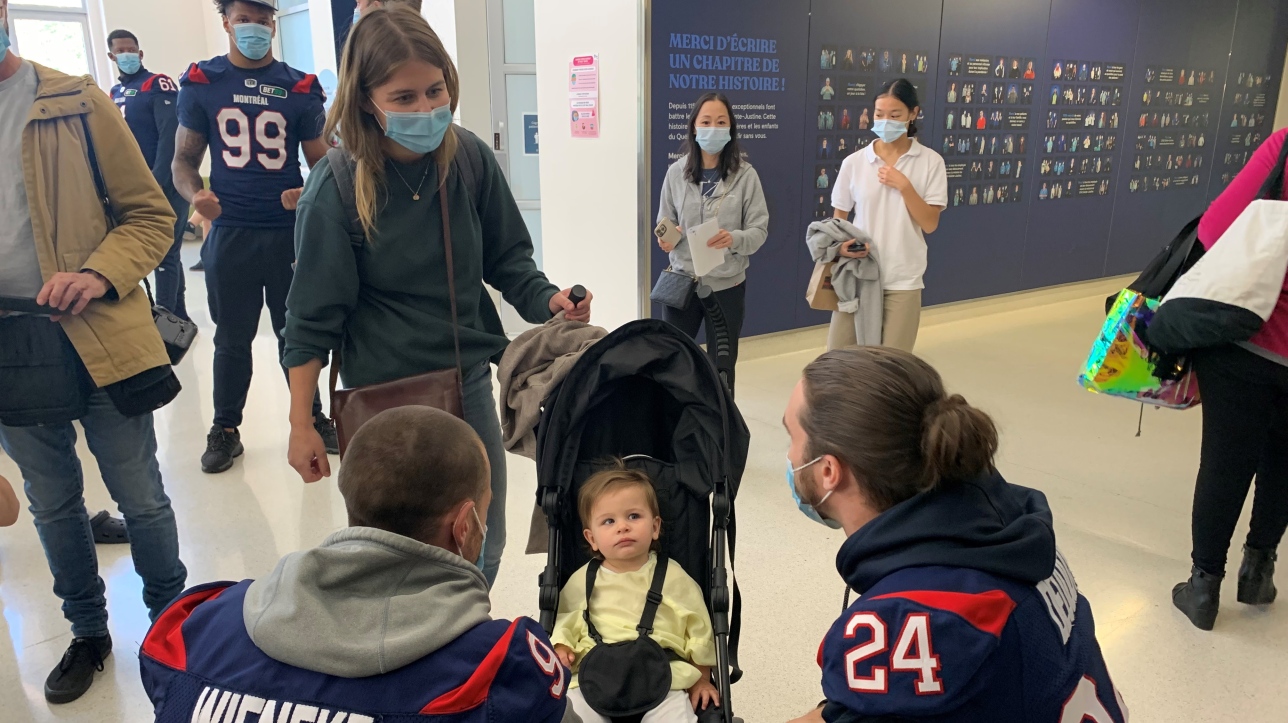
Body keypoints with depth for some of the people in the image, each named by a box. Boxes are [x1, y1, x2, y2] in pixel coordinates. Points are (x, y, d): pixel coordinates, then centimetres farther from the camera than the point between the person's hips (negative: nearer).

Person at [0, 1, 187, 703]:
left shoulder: (75, 102, -4)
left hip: (99, 340, -3)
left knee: (141, 499, 9)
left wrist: (100, 275, -21)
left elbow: (150, 215, -3)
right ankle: (88, 632, 39)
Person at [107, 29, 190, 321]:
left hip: (165, 186, -7)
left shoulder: (158, 85, -6)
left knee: (164, 255, -5)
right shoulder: (114, 93, 17)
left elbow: (171, 138, -15)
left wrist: (156, 183, -18)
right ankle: (179, 316, 20)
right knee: (166, 254, 12)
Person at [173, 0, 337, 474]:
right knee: (232, 338, 8)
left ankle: (311, 419, 25)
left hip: (291, 231, 0)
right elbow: (185, 158, 8)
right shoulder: (201, 83, 5)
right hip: (230, 233, 0)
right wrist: (195, 195, -13)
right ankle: (225, 430, 23)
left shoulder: (299, 88, 5)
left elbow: (321, 162, 7)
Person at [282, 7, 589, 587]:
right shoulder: (336, 187, -14)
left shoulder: (470, 158, -5)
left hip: (469, 382, 4)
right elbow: (313, 317, -8)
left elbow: (507, 259, 6)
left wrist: (546, 300, -14)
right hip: (384, 394, -4)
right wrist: (301, 425, -6)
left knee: (483, 551, 15)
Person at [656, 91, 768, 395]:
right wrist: (666, 238, -15)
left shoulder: (745, 175, -6)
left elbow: (760, 230, -6)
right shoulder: (676, 172, -1)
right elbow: (664, 222, 7)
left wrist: (734, 239, -26)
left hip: (727, 285, -1)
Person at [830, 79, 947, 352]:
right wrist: (840, 244, -12)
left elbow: (930, 224, -6)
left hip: (903, 280, -1)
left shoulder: (931, 162, -2)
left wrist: (903, 185, -15)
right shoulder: (854, 162, 1)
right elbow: (838, 218, 8)